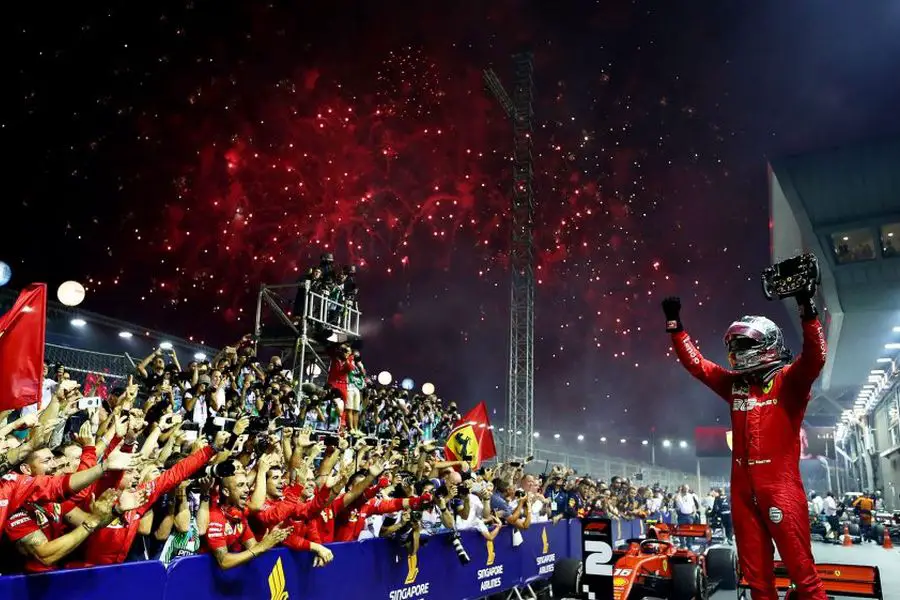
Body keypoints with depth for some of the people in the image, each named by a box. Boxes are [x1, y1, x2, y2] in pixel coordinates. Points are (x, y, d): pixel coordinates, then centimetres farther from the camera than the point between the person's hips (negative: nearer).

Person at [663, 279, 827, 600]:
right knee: (756, 571, 14)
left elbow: (815, 358, -20)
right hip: (743, 486, 6)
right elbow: (695, 362, 17)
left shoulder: (788, 380, -3)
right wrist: (675, 323, 15)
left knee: (801, 567, -4)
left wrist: (807, 309, -31)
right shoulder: (734, 384, 12)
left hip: (780, 483, -6)